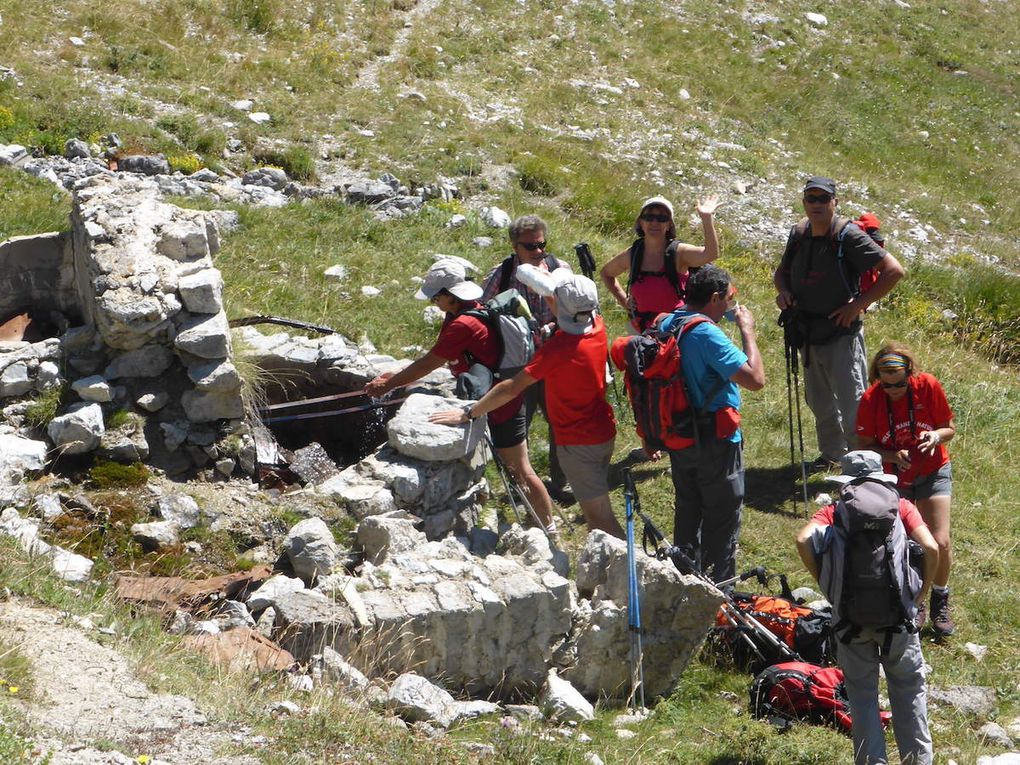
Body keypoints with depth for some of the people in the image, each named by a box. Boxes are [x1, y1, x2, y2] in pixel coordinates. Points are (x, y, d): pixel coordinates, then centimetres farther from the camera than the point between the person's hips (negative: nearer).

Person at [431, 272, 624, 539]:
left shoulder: (558, 347, -29)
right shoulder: (596, 326, -7)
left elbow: (512, 388, -27)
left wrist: (467, 413, -22)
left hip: (579, 442, -9)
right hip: (604, 432, 9)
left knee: (600, 516, -2)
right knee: (593, 508, 24)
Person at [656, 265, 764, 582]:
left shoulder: (667, 325, 2)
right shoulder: (708, 335, -24)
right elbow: (756, 379, -26)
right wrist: (747, 332, -17)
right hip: (715, 439, -8)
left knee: (687, 511, 20)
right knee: (722, 518, 5)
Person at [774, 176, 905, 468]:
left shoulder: (848, 236, -15)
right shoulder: (799, 234, 4)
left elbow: (894, 271, -18)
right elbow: (782, 271, 23)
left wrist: (858, 304, -17)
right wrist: (783, 291, -1)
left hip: (841, 333, -7)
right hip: (808, 334, 7)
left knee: (852, 405, -8)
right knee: (819, 401, 20)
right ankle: (832, 453, 37)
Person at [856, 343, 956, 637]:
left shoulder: (928, 386, -18)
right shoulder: (870, 400, -18)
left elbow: (949, 428, -5)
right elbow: (864, 447, -9)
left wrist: (936, 436, -28)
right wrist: (894, 455, -27)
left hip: (932, 472, 0)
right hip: (892, 478, 0)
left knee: (940, 543, -12)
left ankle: (940, 602, 14)